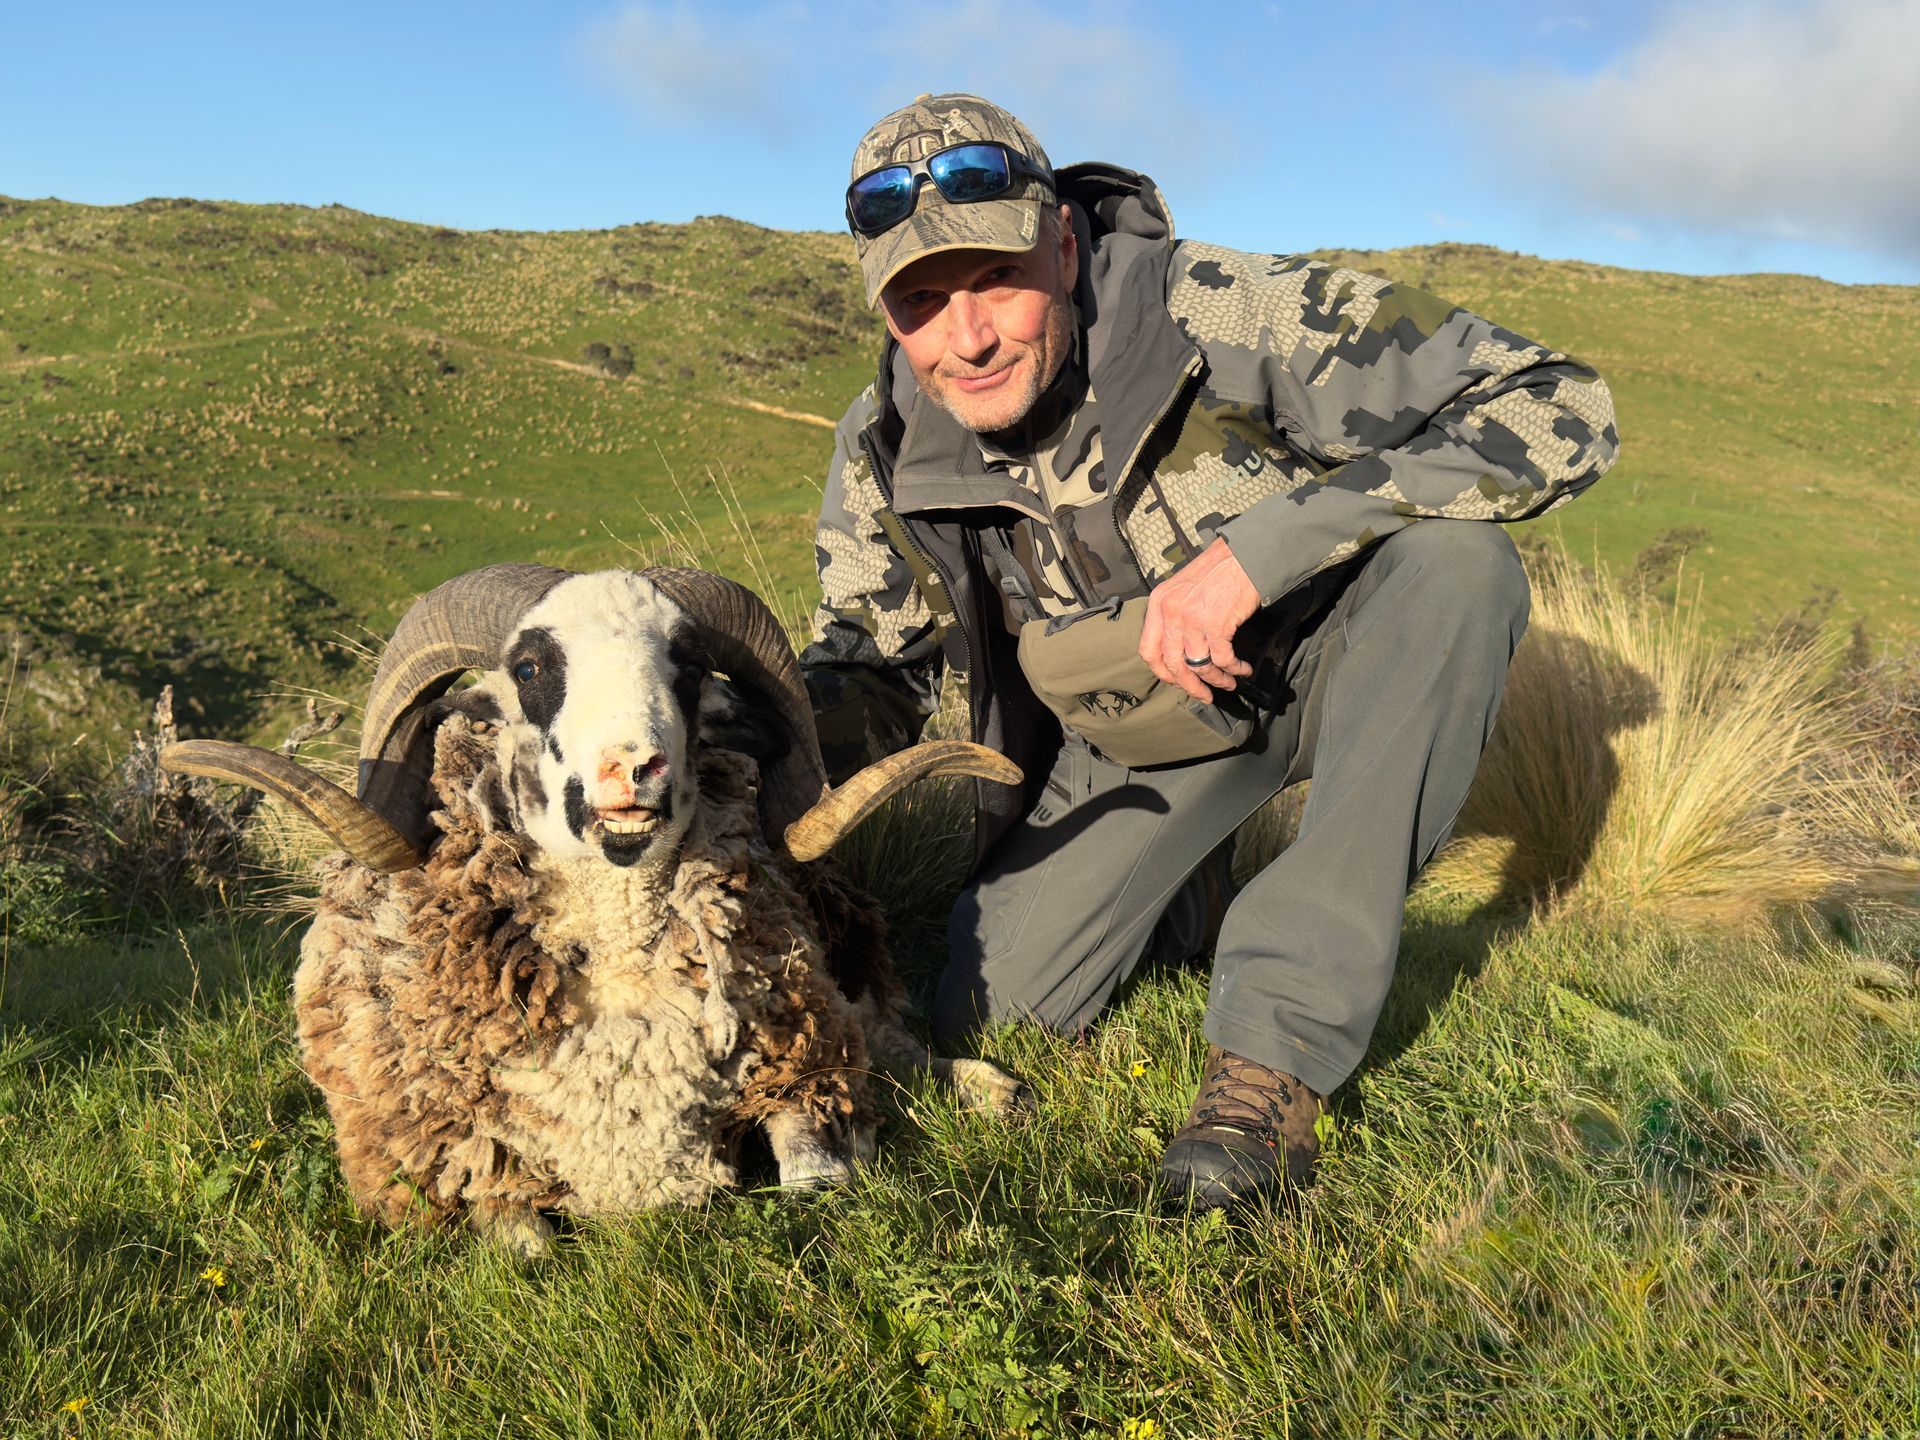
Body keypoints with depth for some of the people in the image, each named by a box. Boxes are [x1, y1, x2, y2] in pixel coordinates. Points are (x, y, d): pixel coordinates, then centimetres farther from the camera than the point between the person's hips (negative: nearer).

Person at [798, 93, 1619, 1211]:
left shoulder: (1229, 317, -30)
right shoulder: (885, 458, -16)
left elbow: (1562, 409, -34)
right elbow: (867, 671, -3)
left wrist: (1256, 548, -42)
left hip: (1331, 660, -2)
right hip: (1138, 737, 3)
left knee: (1454, 555, -36)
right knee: (986, 1016, -8)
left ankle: (1280, 1043, -29)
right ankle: (1193, 886, 26)